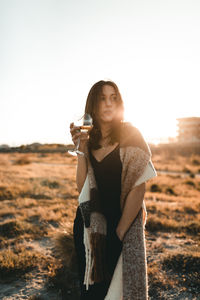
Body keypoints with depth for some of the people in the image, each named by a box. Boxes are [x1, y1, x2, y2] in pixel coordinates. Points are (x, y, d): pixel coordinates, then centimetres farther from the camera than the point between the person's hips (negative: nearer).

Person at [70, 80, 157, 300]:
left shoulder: (129, 136, -10)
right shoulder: (89, 140, 4)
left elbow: (138, 188, -14)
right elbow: (81, 186, -1)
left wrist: (119, 232, -13)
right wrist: (80, 150, -10)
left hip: (124, 222, -4)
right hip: (90, 225, 4)